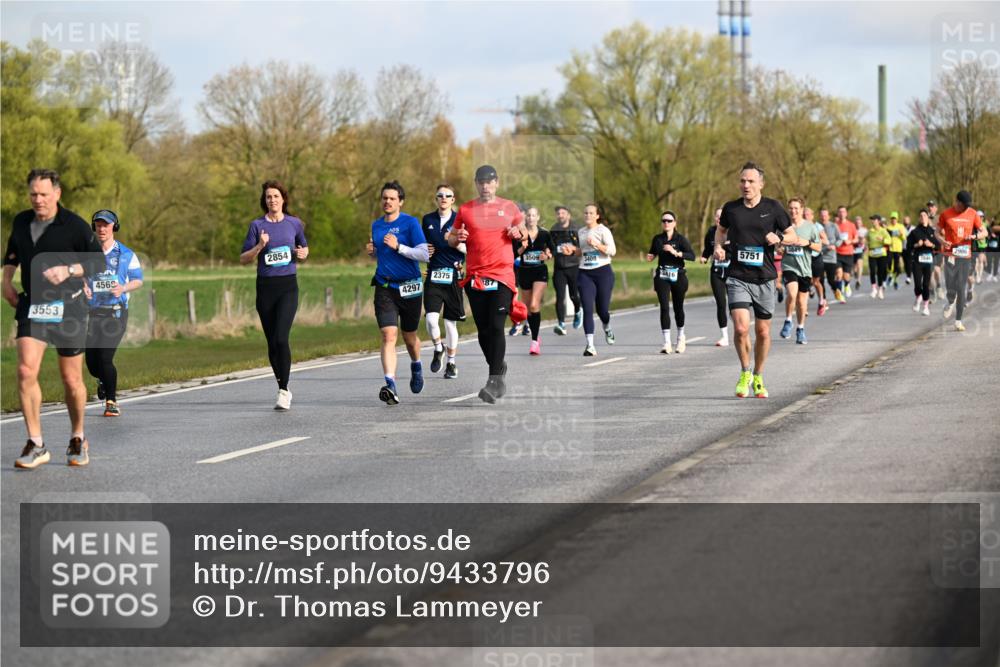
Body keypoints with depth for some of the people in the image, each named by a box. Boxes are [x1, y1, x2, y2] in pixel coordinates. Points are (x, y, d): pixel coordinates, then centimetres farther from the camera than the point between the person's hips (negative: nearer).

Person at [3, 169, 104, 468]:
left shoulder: (75, 226, -9)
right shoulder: (21, 222, 6)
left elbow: (99, 262, -3)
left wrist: (69, 270, -18)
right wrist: (7, 281, 13)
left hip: (68, 307, -3)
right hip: (31, 306, 3)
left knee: (72, 380, 5)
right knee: (26, 371, -14)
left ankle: (78, 439, 28)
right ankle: (36, 445, -8)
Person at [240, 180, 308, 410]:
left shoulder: (294, 223, 6)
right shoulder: (257, 225, 3)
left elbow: (304, 247, 23)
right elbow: (243, 259, 4)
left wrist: (302, 254, 0)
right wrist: (260, 246, -12)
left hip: (288, 286, -2)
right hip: (265, 287, 2)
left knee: (281, 338, -17)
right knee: (271, 342, 6)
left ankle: (283, 391, -14)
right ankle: (283, 388, 20)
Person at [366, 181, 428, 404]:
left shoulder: (410, 223, -6)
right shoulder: (376, 225, 11)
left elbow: (424, 254, -13)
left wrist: (398, 246, -21)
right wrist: (372, 251, 4)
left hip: (409, 287, -3)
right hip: (384, 287, 3)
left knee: (409, 337, 13)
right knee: (388, 335, -14)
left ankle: (416, 367, 46)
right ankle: (390, 385, -25)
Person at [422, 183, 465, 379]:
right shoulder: (428, 220, 10)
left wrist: (457, 243, -16)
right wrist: (424, 251, 4)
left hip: (454, 275, -2)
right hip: (433, 275, 2)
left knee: (450, 322, 4)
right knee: (431, 318, -15)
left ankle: (451, 363, 19)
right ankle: (438, 348, 14)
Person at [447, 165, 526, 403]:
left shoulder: (509, 207, 8)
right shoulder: (465, 209, 9)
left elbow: (524, 230, 20)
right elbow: (451, 240, 15)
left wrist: (518, 232, -3)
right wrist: (457, 238, -8)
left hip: (502, 275, -2)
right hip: (475, 275, 2)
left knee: (496, 328, -13)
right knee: (483, 330, 6)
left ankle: (494, 382, -16)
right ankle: (499, 368, 28)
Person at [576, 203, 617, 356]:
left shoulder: (603, 230, -2)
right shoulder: (581, 232, 13)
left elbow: (612, 251, -11)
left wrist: (596, 244, -22)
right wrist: (573, 250, 4)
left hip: (603, 271, -3)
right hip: (585, 273, 3)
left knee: (602, 309, 4)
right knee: (587, 308, -11)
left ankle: (607, 328, 41)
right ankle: (590, 345, -14)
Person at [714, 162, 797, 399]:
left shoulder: (773, 208, -1)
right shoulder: (731, 208, 2)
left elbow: (792, 236, 6)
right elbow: (721, 229, 22)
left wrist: (779, 238, -15)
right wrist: (718, 246, 3)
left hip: (765, 279, 1)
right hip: (738, 278, -1)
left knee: (763, 331, 8)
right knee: (741, 328, -16)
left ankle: (758, 377, 27)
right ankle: (745, 372, 7)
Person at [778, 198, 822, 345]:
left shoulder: (810, 227, 2)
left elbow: (819, 246, 6)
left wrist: (807, 243, -11)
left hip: (804, 268, 1)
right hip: (788, 266, -1)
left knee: (802, 301, 7)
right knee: (792, 293, -25)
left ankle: (800, 330, 25)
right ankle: (788, 321, -3)